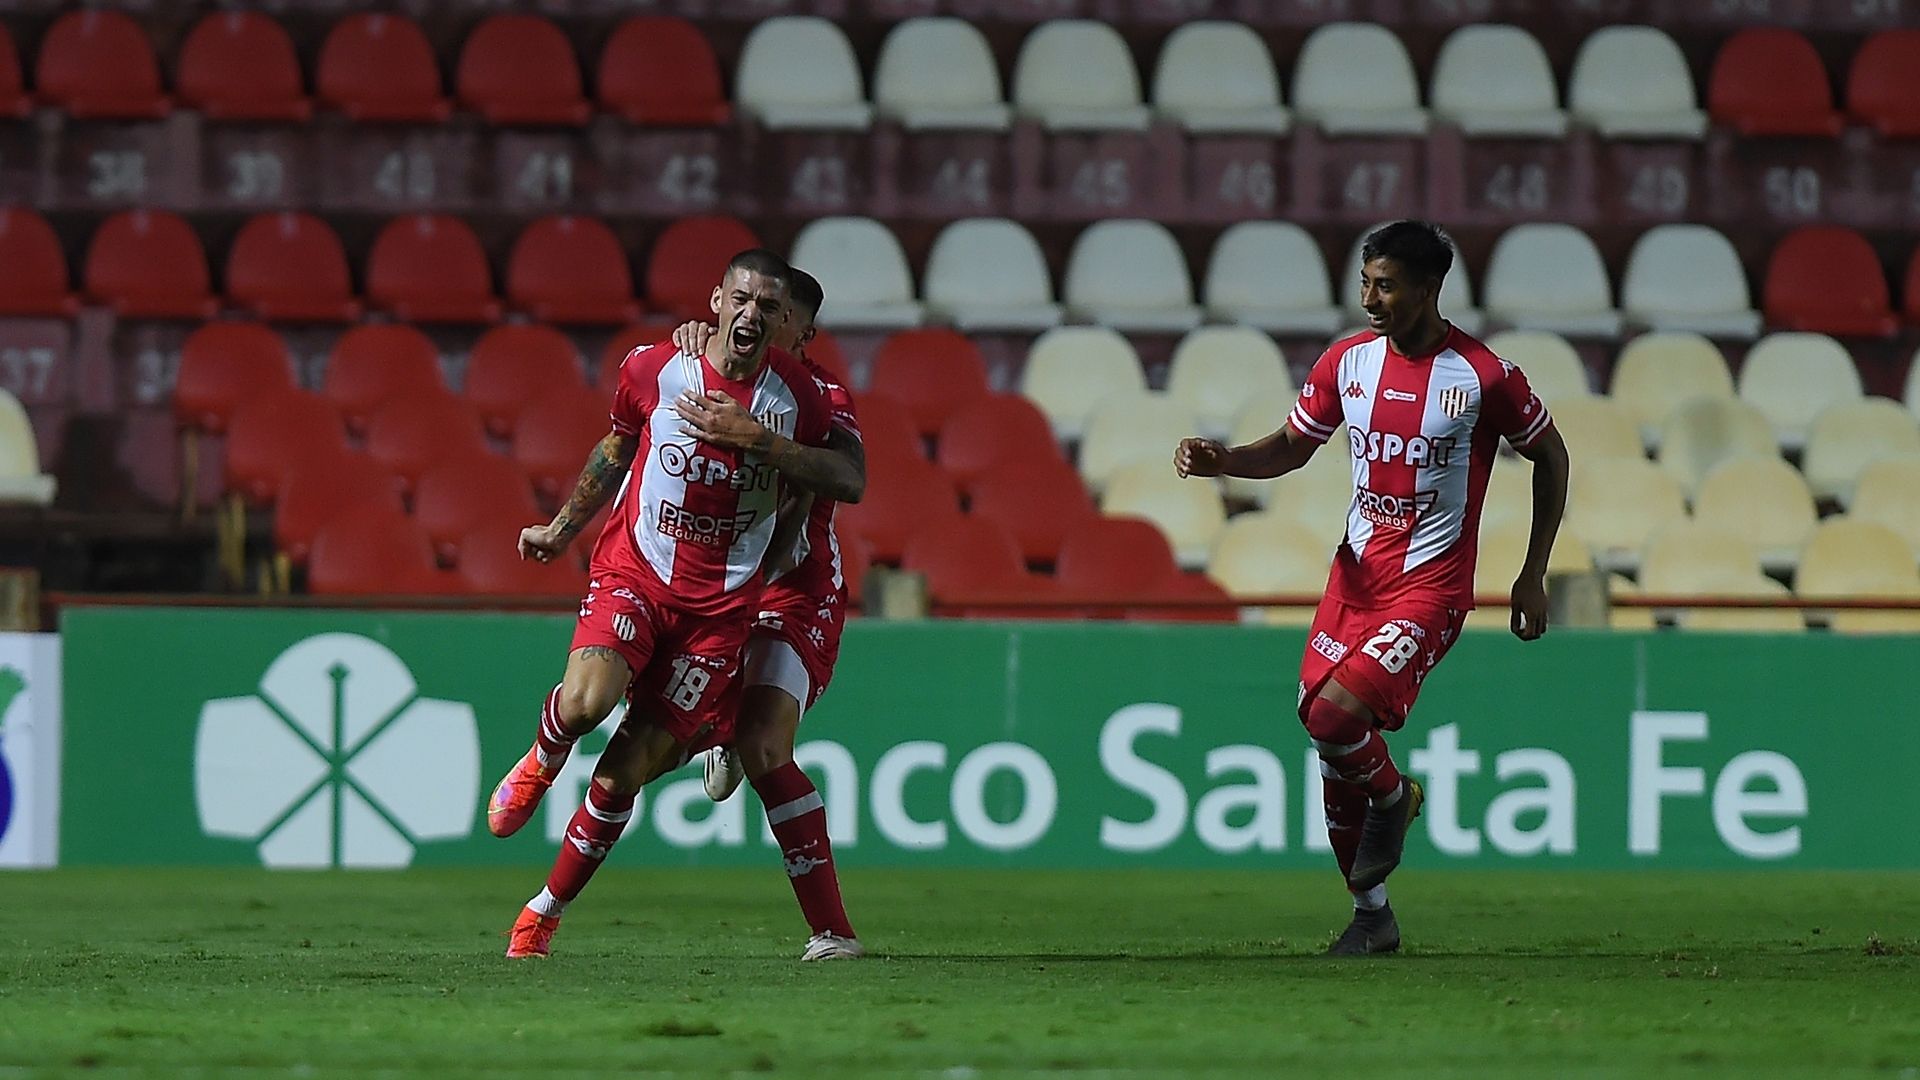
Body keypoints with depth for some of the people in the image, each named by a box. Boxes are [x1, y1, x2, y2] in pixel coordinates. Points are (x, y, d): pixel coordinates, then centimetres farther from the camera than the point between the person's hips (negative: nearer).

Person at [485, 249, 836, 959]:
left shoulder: (798, 397, -3)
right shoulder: (652, 371, -3)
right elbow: (615, 452, 16)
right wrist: (561, 529, 26)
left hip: (720, 606, 0)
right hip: (634, 571, 0)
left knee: (623, 775, -4)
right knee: (585, 701, -30)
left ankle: (543, 915, 12)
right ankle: (539, 765, 7)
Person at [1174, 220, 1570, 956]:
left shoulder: (1485, 376, -11)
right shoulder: (1348, 362, 2)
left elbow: (1550, 458, 3)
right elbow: (1292, 448, 12)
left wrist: (1534, 576, 4)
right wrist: (1223, 462, -9)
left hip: (1430, 585, -6)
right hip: (1355, 575, 6)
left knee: (1335, 715, -24)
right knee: (1330, 747, 6)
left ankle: (1392, 798, 10)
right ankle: (1372, 916, 22)